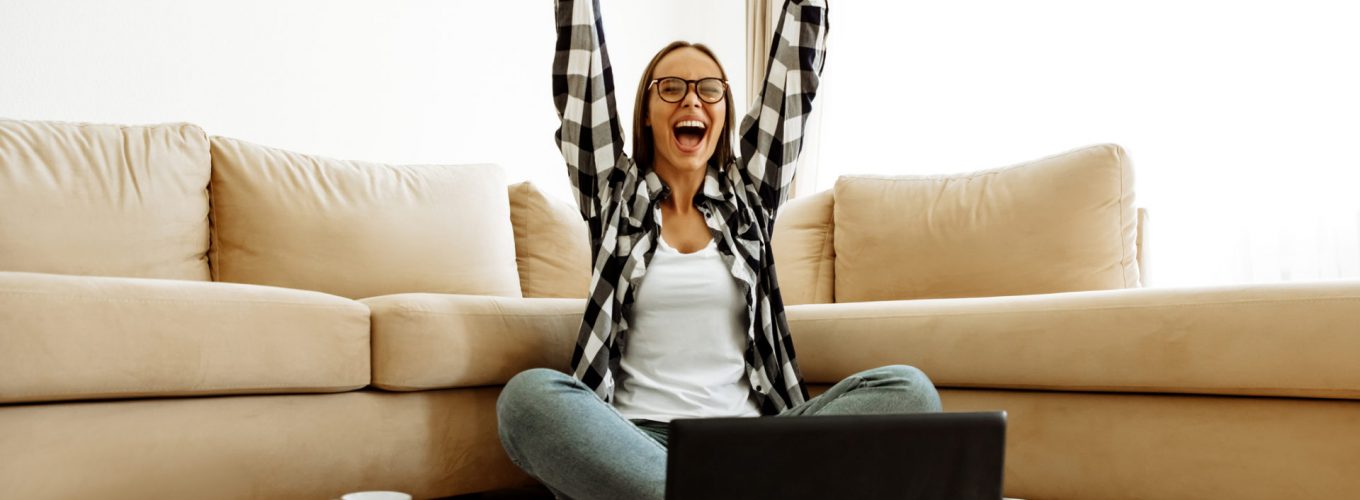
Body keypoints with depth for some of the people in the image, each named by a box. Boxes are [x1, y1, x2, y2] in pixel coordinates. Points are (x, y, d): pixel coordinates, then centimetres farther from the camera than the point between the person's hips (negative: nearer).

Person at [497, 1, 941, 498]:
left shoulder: (747, 198, 17)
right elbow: (581, 77, 8)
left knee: (907, 388, -23)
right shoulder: (616, 197, 13)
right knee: (527, 395, -34)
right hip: (633, 436, -1)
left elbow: (795, 72, 14)